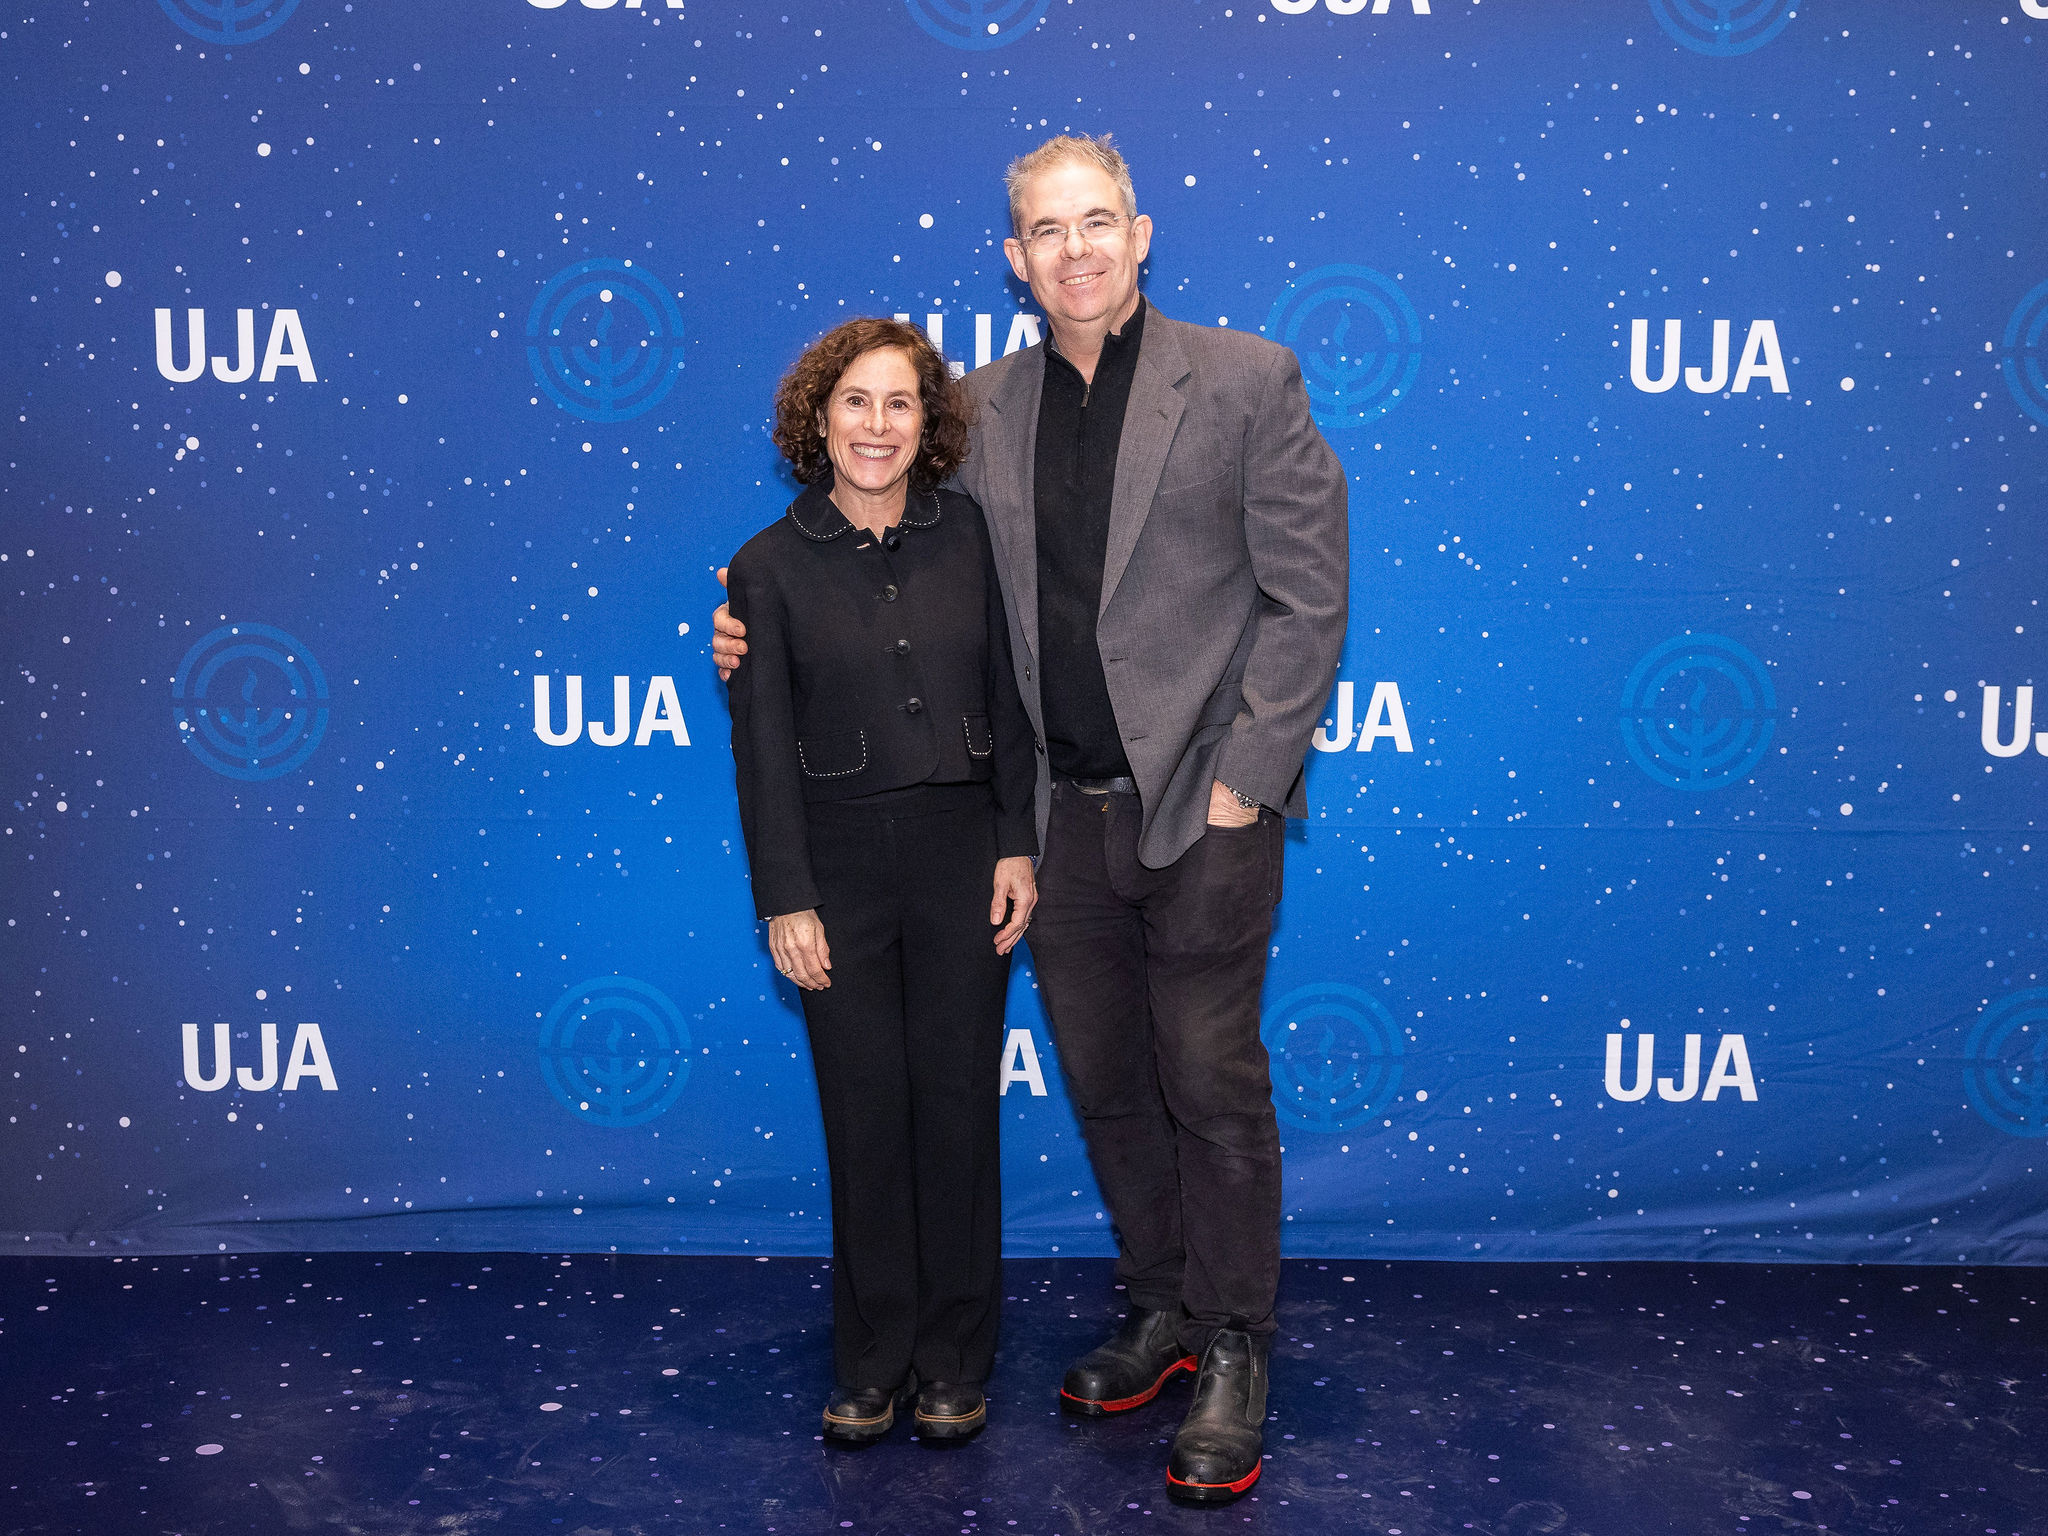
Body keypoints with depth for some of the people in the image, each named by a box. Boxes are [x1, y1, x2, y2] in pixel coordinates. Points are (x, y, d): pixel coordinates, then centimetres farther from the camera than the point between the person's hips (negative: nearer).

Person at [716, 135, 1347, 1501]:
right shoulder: (984, 408, 6)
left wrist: (1243, 779, -11)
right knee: (1105, 1082, 15)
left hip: (1204, 811, -4)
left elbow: (1308, 595, -6)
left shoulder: (1245, 378, -5)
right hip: (1063, 814, 4)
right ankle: (1164, 1312, 35)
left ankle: (1235, 1357, 22)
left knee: (1213, 1085, 4)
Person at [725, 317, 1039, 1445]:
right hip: (839, 860, -1)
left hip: (961, 852, 1)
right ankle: (871, 1366, 23)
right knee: (864, 1111, 6)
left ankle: (955, 1363, 23)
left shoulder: (967, 536, 3)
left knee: (957, 1102, 6)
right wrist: (784, 901, -6)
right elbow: (762, 746, -3)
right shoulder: (770, 566, -2)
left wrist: (1017, 846, -1)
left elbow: (1007, 697, 5)